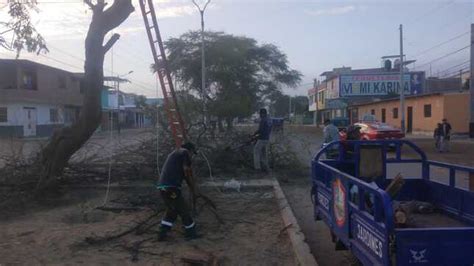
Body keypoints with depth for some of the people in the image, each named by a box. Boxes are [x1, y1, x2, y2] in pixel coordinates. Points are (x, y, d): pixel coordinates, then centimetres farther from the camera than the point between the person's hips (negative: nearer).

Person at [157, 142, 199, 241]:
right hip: (171, 187, -9)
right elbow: (188, 173, -4)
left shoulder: (174, 153, 27)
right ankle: (190, 233, 21)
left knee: (171, 210, 23)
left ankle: (162, 234, 21)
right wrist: (194, 189, 7)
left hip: (162, 186, 9)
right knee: (184, 210, 8)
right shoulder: (185, 152, -1)